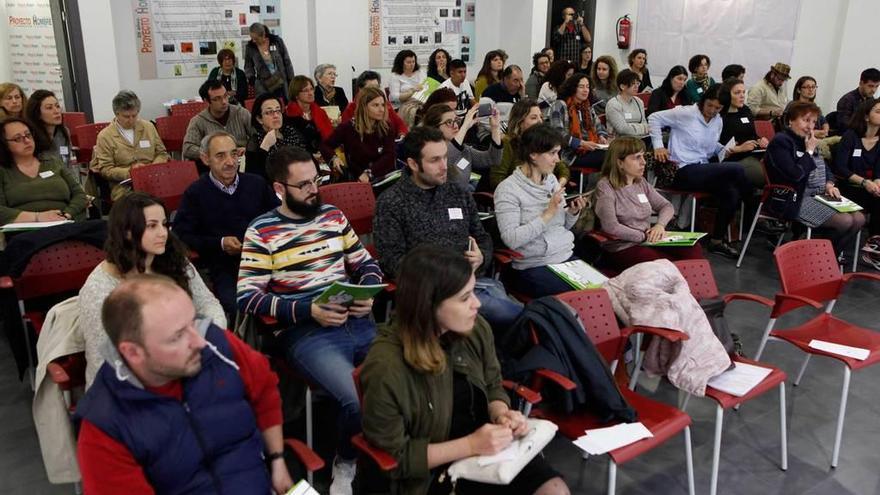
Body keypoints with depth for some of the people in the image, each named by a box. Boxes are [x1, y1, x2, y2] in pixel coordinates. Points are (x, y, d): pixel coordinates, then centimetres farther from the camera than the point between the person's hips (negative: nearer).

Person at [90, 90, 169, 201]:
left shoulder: (148, 127, 13)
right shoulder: (105, 136, 3)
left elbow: (162, 154, 19)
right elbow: (105, 169, 1)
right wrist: (129, 172, -14)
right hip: (123, 186, -4)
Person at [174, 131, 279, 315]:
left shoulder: (257, 183, 18)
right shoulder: (195, 193, 9)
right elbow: (181, 235, 4)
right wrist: (220, 243, -7)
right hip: (224, 268, -3)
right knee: (237, 305, -34)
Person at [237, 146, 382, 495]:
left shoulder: (333, 215, 15)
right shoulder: (261, 232, -1)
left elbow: (366, 263, 21)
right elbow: (247, 298, -8)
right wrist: (309, 311, -17)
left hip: (359, 322, 5)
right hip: (306, 333, -5)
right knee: (360, 402, -28)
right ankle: (345, 464, 6)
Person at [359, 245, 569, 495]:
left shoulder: (475, 329, -8)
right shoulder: (386, 369, -26)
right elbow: (395, 456, -16)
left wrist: (502, 414, -11)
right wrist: (470, 445, -22)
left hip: (490, 445, 6)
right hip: (435, 473, -5)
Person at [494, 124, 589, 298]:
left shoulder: (551, 179, 9)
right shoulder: (508, 189, -12)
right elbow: (511, 239, -21)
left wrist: (573, 212, -3)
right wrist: (548, 214, -21)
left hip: (567, 257, 7)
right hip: (533, 267, -7)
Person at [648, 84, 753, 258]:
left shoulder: (718, 121, 14)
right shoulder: (685, 113, -6)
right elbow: (654, 118, -3)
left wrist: (723, 149, 7)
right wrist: (658, 146, -9)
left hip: (702, 169, 7)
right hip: (684, 172, -7)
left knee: (732, 194, -19)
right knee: (736, 170, -21)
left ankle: (716, 241, -1)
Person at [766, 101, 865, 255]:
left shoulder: (808, 140, 17)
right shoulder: (780, 142, -10)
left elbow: (825, 167, 27)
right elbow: (795, 174, -22)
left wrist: (829, 184, 6)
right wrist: (809, 151, -12)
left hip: (820, 196, 9)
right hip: (797, 200, -9)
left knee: (859, 219, -4)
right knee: (845, 222, -21)